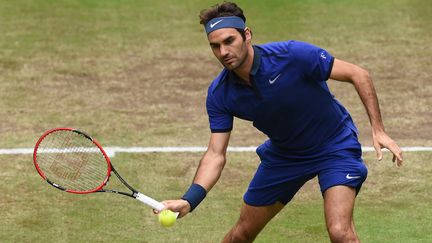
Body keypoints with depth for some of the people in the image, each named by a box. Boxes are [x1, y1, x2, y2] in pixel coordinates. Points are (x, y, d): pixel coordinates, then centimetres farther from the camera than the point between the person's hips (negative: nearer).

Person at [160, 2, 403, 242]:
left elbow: (358, 74, -20)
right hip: (283, 154, 5)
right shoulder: (219, 94, -17)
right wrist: (189, 201, -30)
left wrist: (378, 130, -25)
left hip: (335, 147, -4)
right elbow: (216, 154, -14)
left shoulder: (292, 55, -30)